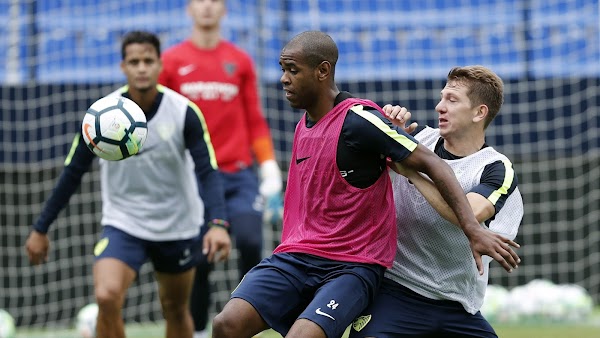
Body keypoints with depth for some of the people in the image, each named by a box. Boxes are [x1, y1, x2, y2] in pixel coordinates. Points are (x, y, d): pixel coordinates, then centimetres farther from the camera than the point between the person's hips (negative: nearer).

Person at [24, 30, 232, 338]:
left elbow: (208, 172, -17)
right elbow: (72, 173, -2)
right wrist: (40, 229, 0)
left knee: (176, 311, 13)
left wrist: (218, 224, -34)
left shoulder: (184, 112, -14)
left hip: (177, 227, 1)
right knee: (106, 296, -24)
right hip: (123, 225, -1)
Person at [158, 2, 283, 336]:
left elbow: (255, 121, 11)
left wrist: (271, 173, 4)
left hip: (239, 174, 1)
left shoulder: (240, 61, 9)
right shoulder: (172, 61, 5)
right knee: (199, 261, -1)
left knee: (250, 241, -20)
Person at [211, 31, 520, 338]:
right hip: (295, 256, 7)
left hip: (352, 266, -7)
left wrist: (473, 231, -20)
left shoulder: (358, 119, -12)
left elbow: (430, 163, -14)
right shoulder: (304, 125, 13)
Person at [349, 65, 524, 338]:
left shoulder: (497, 169, -8)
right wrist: (389, 120, -5)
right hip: (394, 290, 0)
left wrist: (410, 171, -23)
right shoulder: (419, 137, 4)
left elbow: (469, 213, -28)